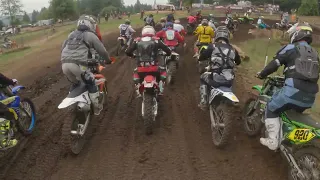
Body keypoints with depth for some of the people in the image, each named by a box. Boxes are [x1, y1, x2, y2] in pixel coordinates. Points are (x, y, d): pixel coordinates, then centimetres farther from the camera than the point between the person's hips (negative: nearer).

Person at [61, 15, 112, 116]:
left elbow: (63, 48, 31)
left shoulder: (72, 34, 26)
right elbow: (102, 51, 10)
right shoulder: (91, 35, 7)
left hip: (64, 64, 6)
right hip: (78, 64, -6)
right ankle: (96, 107, 16)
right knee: (91, 84, 12)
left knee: (74, 83, 29)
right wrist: (107, 60, 28)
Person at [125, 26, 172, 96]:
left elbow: (127, 52, 6)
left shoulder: (137, 41, 5)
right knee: (163, 70, 29)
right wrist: (168, 54, 26)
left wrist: (133, 55, 27)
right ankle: (161, 89, 17)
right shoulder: (156, 40, 2)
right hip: (153, 65, -1)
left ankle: (138, 91, 23)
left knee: (136, 72, 35)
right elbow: (168, 51, 2)